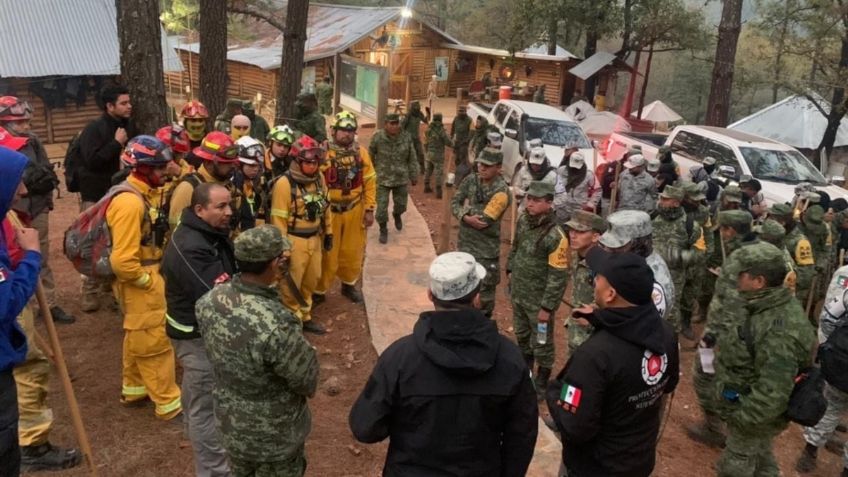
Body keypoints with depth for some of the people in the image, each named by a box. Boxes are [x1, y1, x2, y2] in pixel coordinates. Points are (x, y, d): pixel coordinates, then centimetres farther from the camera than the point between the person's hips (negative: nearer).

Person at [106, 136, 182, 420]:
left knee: (138, 338, 22)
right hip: (138, 283, -10)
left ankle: (134, 389, 39)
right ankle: (168, 402, 13)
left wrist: (155, 273, 12)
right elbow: (122, 260, -29)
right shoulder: (129, 203, -26)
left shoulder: (147, 193, 5)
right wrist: (148, 281, -16)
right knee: (155, 342, 1)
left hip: (149, 275, 10)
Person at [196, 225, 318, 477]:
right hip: (273, 434, -6)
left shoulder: (208, 300, -17)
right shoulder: (275, 325, -39)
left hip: (230, 423, 6)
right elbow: (307, 381, -23)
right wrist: (307, 352, -2)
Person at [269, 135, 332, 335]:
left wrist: (328, 233, 16)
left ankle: (304, 317, 36)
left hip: (315, 238, 7)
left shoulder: (319, 178, 2)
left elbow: (325, 206, 14)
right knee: (291, 283, 6)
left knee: (311, 279, 19)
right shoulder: (284, 183, -19)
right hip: (294, 240, -7)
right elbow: (278, 219, -18)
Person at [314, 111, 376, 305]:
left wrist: (369, 209, 1)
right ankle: (319, 291, 20)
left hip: (354, 210, 4)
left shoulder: (361, 152, -1)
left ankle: (349, 285, 36)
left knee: (353, 251, 16)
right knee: (327, 253, 5)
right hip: (329, 210, -3)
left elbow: (369, 182, 3)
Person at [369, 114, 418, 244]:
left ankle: (397, 215, 52)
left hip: (401, 178, 2)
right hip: (383, 178, -2)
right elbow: (370, 157, 2)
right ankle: (383, 230, 19)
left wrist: (414, 176, 5)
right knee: (382, 207, -2)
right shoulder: (377, 137, -11)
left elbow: (412, 158, 2)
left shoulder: (406, 137, -6)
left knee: (401, 204, 16)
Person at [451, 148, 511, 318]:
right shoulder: (470, 180, -1)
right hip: (464, 242, 6)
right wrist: (467, 218, -22)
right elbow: (454, 203, -4)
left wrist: (467, 207, -8)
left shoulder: (501, 191, -20)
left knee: (485, 289, 6)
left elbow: (483, 220, -24)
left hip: (486, 248, -6)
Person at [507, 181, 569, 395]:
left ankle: (541, 384, 31)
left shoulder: (555, 236, -27)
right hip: (518, 292, 7)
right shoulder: (523, 220, -4)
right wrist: (510, 270, 16)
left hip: (539, 299, -7)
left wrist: (547, 306, -20)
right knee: (521, 335, 25)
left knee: (541, 344, 11)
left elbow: (558, 277, -23)